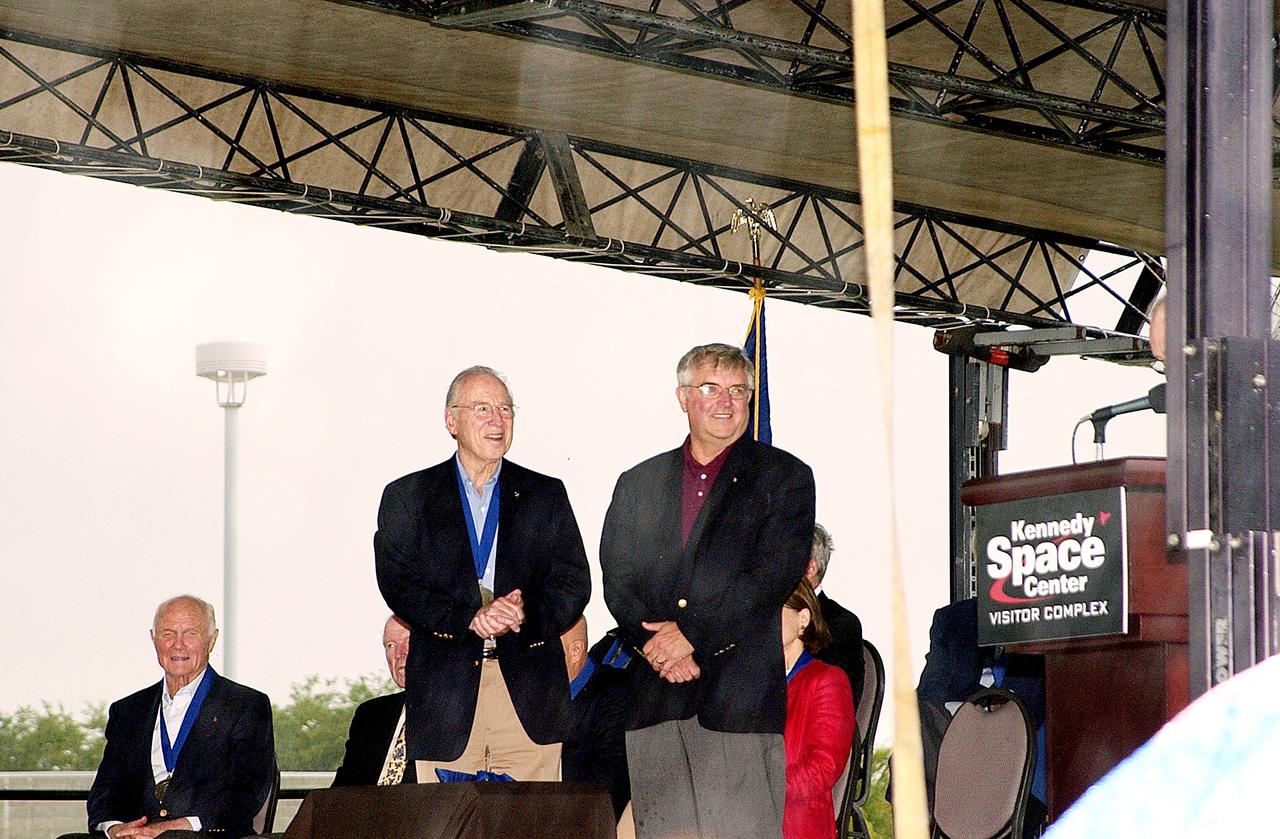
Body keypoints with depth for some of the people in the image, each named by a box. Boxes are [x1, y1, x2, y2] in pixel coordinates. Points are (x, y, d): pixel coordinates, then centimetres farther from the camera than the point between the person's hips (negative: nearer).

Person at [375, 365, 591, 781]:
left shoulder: (545, 495, 15)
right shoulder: (407, 497, 10)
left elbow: (574, 583, 8)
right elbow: (398, 584, -1)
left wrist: (529, 614, -14)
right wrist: (469, 618, -16)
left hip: (531, 698, 1)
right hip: (446, 693, -1)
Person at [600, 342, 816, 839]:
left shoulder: (784, 477, 8)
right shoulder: (637, 485, 19)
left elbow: (775, 574, -4)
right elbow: (617, 580, 10)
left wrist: (691, 634, -10)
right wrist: (655, 644, -9)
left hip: (741, 692, -3)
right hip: (654, 700, 3)